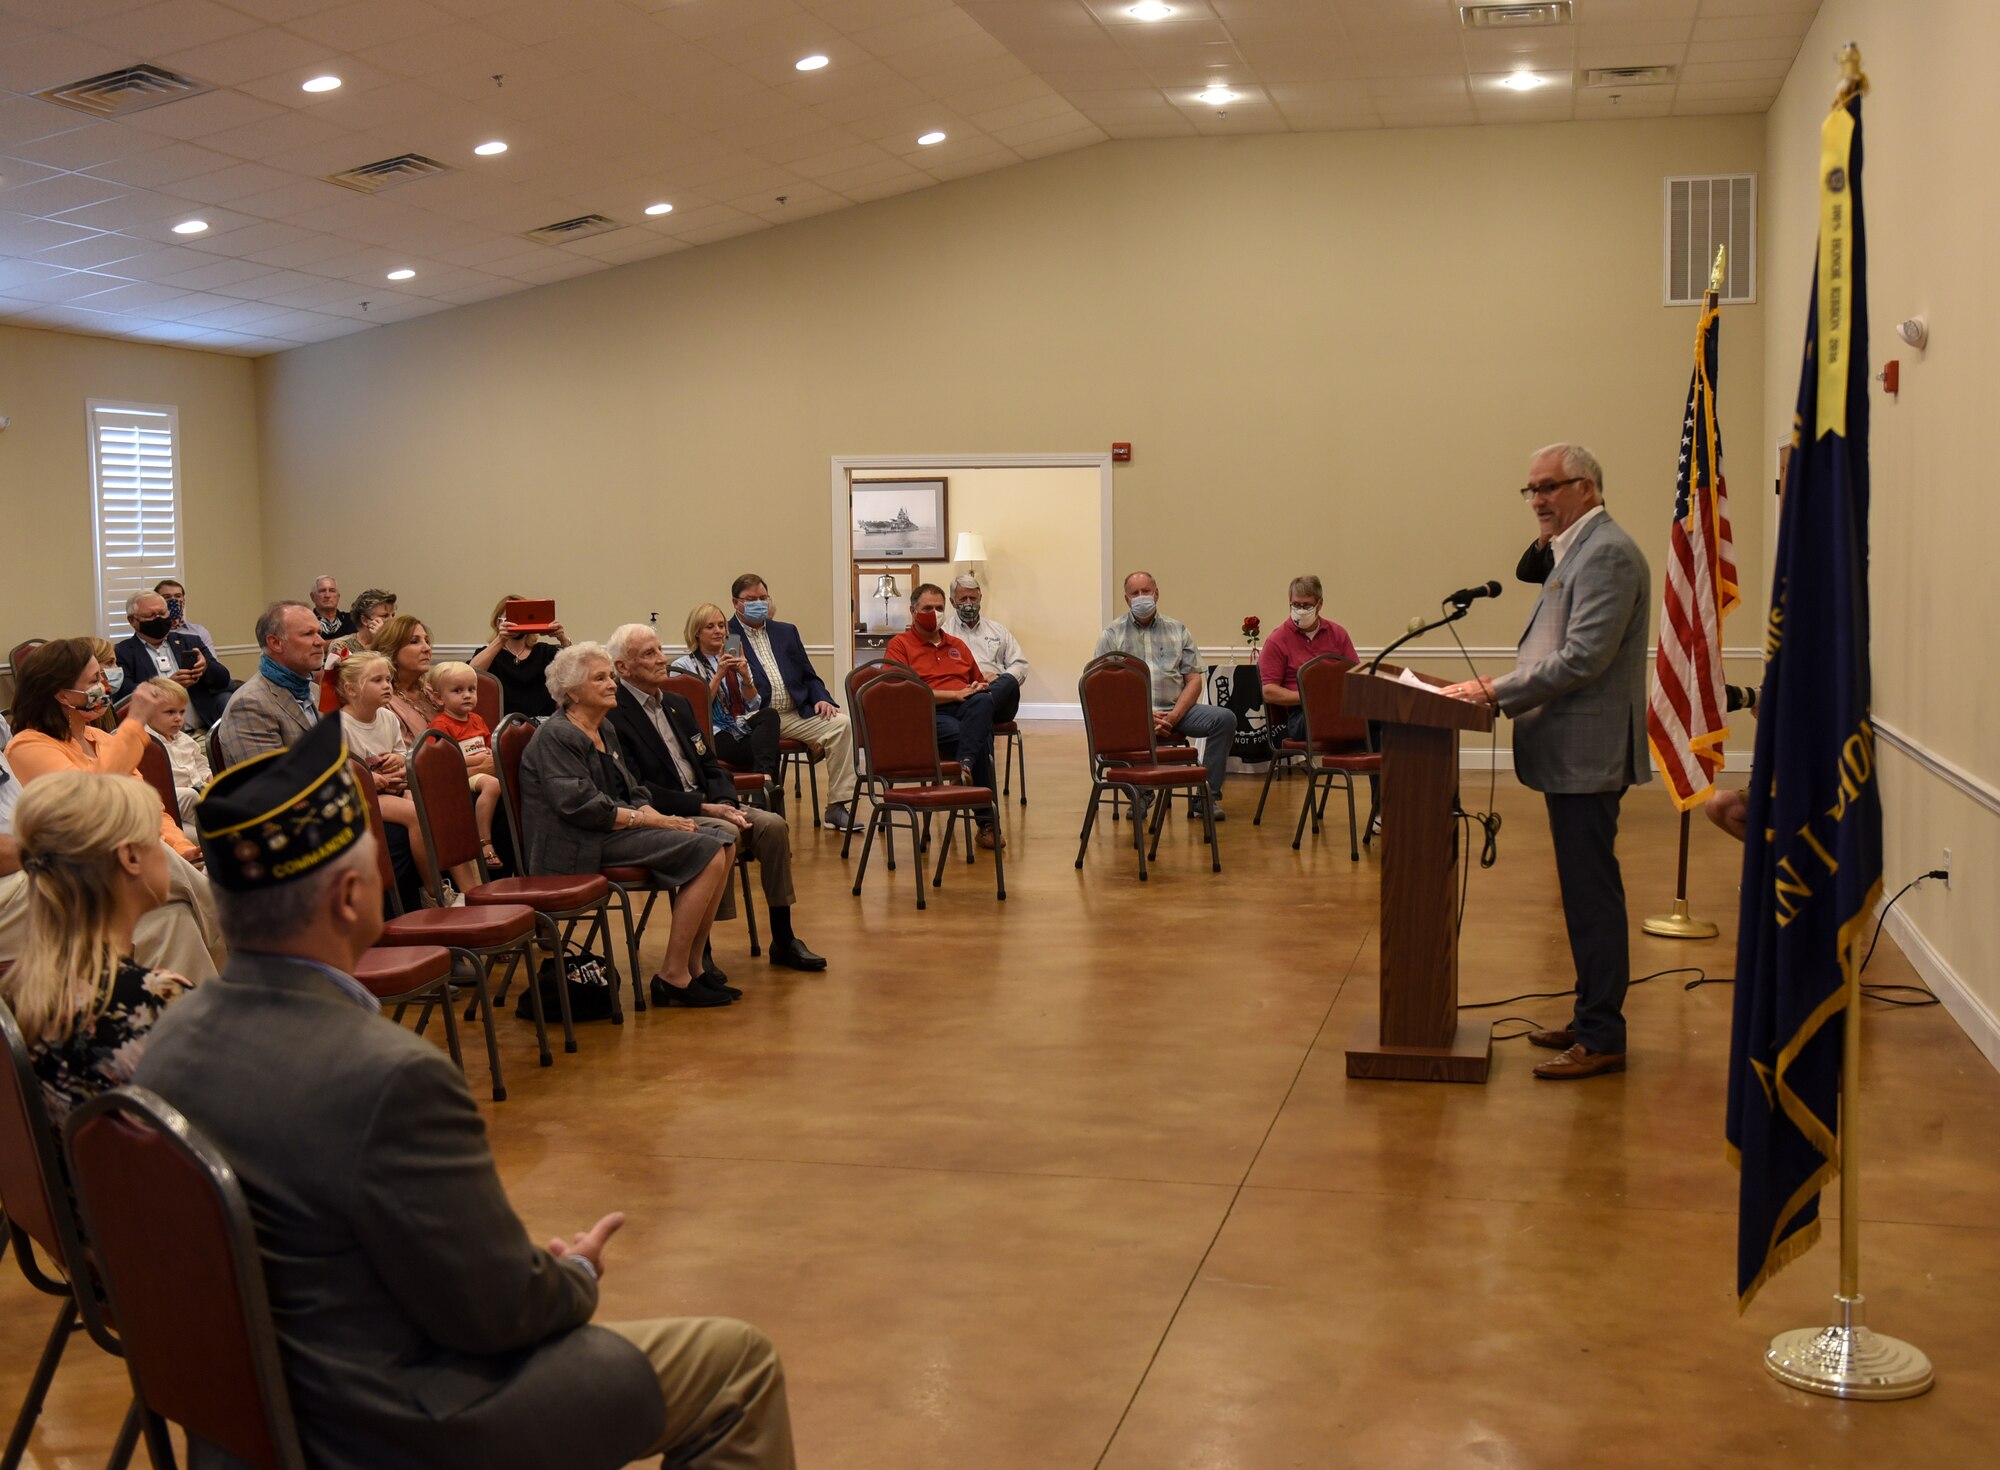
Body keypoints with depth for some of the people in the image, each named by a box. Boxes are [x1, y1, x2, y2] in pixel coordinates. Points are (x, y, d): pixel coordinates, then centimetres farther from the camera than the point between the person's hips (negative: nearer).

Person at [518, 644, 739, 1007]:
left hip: (617, 827, 10)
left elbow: (631, 792, 20)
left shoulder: (604, 729, 19)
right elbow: (582, 806, -20)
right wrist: (648, 819, -17)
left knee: (722, 842, -4)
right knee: (707, 853, -20)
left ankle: (688, 966, -3)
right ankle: (673, 976, -17)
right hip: (582, 846, -10)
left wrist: (658, 816, -2)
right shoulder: (555, 737, -10)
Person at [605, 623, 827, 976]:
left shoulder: (677, 705, 17)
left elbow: (711, 766, 17)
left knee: (772, 825, -13)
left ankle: (783, 940, -2)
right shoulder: (612, 717, -11)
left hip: (705, 805, 8)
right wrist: (702, 808, -20)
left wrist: (724, 803, -5)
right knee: (724, 834, -32)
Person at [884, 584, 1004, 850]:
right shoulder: (900, 645, 10)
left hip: (968, 711, 5)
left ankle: (964, 766, -46)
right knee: (980, 741, -34)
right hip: (927, 715, -4)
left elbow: (977, 683, 38)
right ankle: (987, 823, -33)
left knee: (983, 700, -35)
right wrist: (954, 694, -11)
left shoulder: (957, 646, 30)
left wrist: (982, 688, 10)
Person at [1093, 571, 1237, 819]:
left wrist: (1174, 716, -8)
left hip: (1175, 709, 2)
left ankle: (1206, 797, -14)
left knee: (1225, 719, -22)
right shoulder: (1112, 634, 11)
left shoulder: (1178, 631, 18)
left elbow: (1194, 680, 10)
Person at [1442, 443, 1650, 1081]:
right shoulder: (1577, 550, 19)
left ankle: (1602, 1039, 0)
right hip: (1572, 753, 11)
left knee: (1592, 895, -6)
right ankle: (1592, 1019, 23)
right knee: (1586, 892, 15)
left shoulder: (1607, 553, -15)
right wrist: (1503, 692, 9)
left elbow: (1584, 658, -22)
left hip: (1587, 754, -11)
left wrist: (1497, 691, -18)